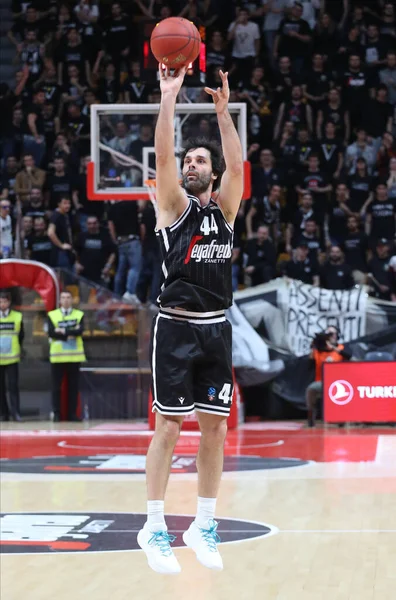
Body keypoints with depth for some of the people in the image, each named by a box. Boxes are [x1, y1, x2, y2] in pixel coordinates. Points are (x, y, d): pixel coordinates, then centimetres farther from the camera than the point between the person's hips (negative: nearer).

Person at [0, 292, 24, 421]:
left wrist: (17, 349, 5)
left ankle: (15, 412, -7)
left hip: (12, 358, -1)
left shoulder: (17, 317, 4)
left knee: (13, 386, -7)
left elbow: (21, 335, 10)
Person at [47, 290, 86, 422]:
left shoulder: (79, 315, 7)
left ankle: (72, 413, 7)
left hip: (75, 356, 1)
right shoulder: (52, 315, 5)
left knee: (73, 386, 3)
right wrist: (71, 333, -13)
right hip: (57, 356, -1)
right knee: (56, 386, -1)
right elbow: (51, 333, -11)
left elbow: (80, 331, -10)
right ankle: (56, 414, 3)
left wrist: (63, 331, -13)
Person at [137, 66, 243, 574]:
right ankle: (154, 528, 2)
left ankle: (203, 525, 14)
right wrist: (168, 98, -17)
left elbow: (237, 165, -5)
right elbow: (162, 156, -13)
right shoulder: (174, 204, 1)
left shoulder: (225, 208, 11)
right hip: (176, 327, -4)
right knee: (168, 427, -4)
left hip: (216, 328, 4)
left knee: (214, 428, 5)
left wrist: (222, 111, -10)